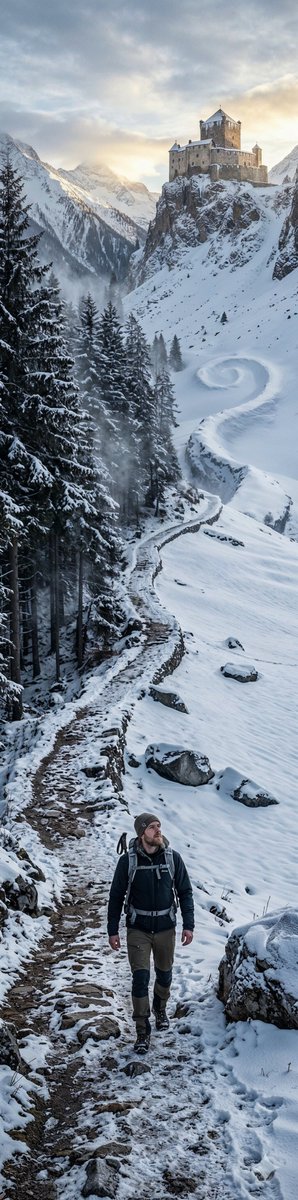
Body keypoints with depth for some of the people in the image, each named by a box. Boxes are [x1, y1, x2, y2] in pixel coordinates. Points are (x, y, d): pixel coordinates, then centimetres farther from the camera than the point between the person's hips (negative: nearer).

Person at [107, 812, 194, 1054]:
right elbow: (116, 896, -2)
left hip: (166, 928, 2)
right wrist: (113, 930, -2)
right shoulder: (128, 861, -11)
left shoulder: (173, 857, -8)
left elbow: (185, 892, 1)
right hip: (138, 928, -2)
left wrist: (188, 925, -4)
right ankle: (142, 1031, 7)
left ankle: (160, 1008, 46)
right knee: (140, 977, -6)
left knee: (164, 974, 17)